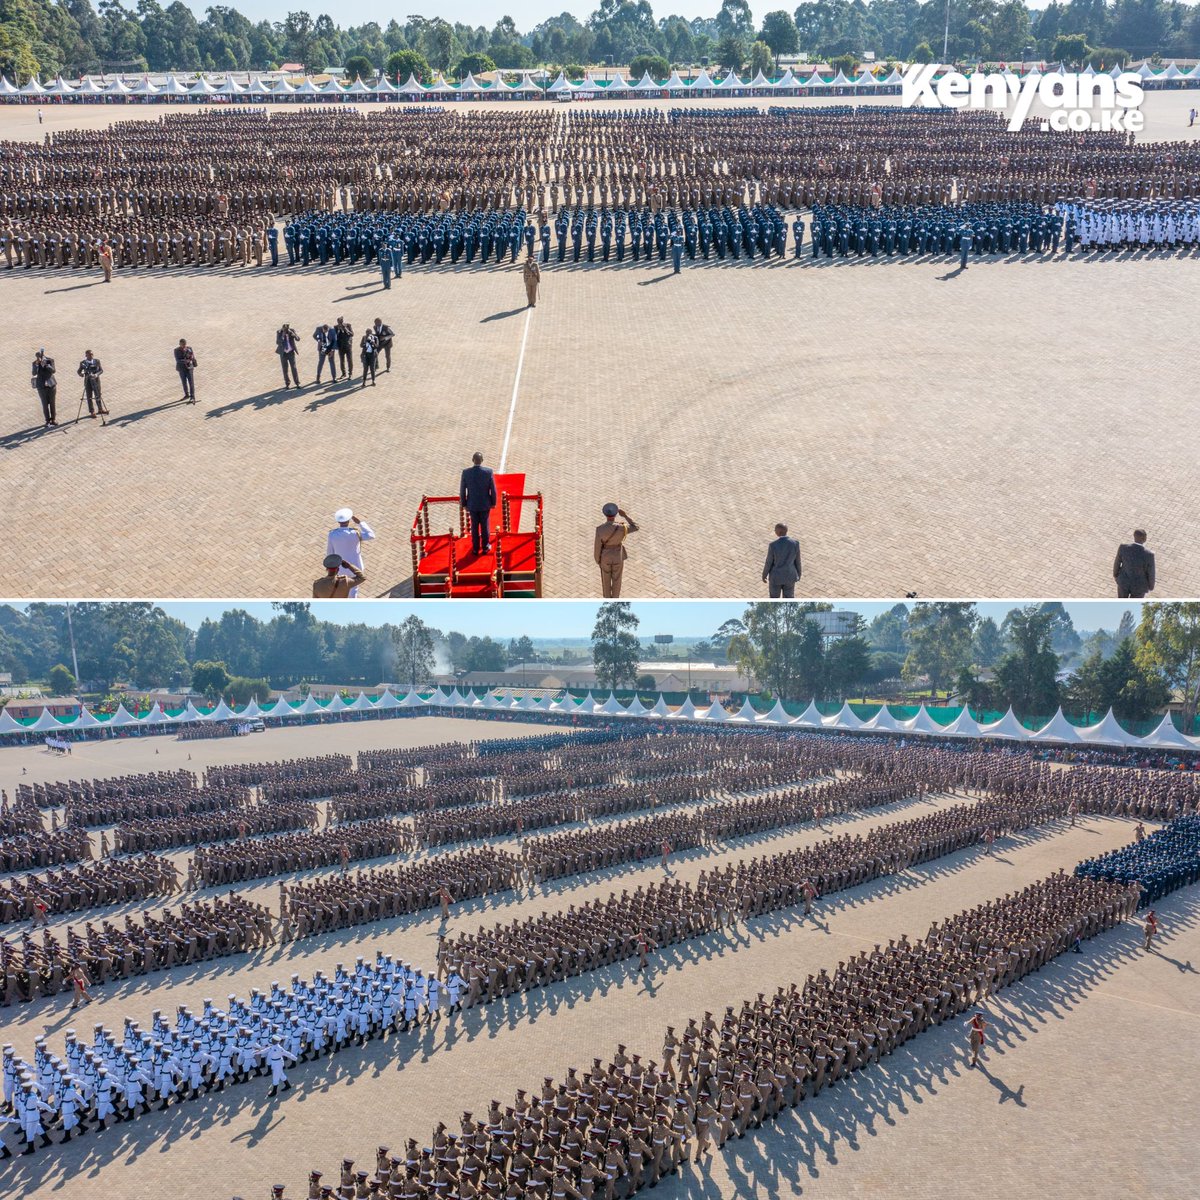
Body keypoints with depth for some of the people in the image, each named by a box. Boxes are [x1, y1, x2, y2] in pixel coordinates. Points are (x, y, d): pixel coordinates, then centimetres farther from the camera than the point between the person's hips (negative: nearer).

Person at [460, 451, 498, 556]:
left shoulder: (466, 472, -16)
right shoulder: (488, 471, -17)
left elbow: (462, 490, -8)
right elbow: (493, 489, -9)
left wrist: (464, 504, 5)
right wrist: (493, 502, 6)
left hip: (472, 505, 1)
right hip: (485, 504, -1)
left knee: (474, 526, 15)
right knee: (485, 526, 15)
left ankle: (475, 548, 23)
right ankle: (485, 547, 25)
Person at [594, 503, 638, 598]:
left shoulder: (600, 529, -28)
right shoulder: (622, 527, -29)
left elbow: (597, 547, -16)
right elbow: (635, 527, -8)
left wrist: (597, 560, 3)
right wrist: (625, 515, -9)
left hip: (605, 556, 0)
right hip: (618, 556, 0)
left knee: (606, 579, 24)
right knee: (616, 579, 23)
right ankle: (615, 600, 41)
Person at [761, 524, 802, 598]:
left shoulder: (773, 545, -26)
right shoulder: (795, 543, -19)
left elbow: (768, 563, -14)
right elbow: (797, 561, -6)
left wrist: (764, 575, 5)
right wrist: (798, 574, 12)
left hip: (776, 576, -2)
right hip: (789, 576, 2)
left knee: (774, 598, 22)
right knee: (789, 599, 23)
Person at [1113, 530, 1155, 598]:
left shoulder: (1123, 547, -29)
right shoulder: (1148, 555, -36)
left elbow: (1117, 562, -10)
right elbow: (1150, 573, -18)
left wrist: (1115, 573, 13)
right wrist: (1151, 586, 4)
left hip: (1124, 580, 2)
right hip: (1139, 585, -2)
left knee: (1122, 601, 32)